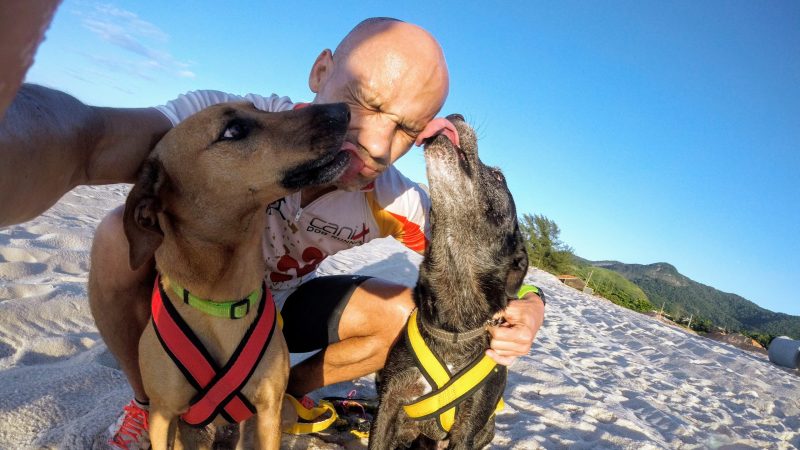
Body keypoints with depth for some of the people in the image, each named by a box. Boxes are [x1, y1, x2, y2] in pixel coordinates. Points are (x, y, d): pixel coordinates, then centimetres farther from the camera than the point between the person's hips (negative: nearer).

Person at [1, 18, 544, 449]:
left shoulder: (395, 202, -24)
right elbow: (103, 139, -53)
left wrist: (525, 309, -42)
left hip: (281, 308, 2)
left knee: (408, 313, -17)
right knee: (123, 234, -32)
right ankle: (150, 403, -6)